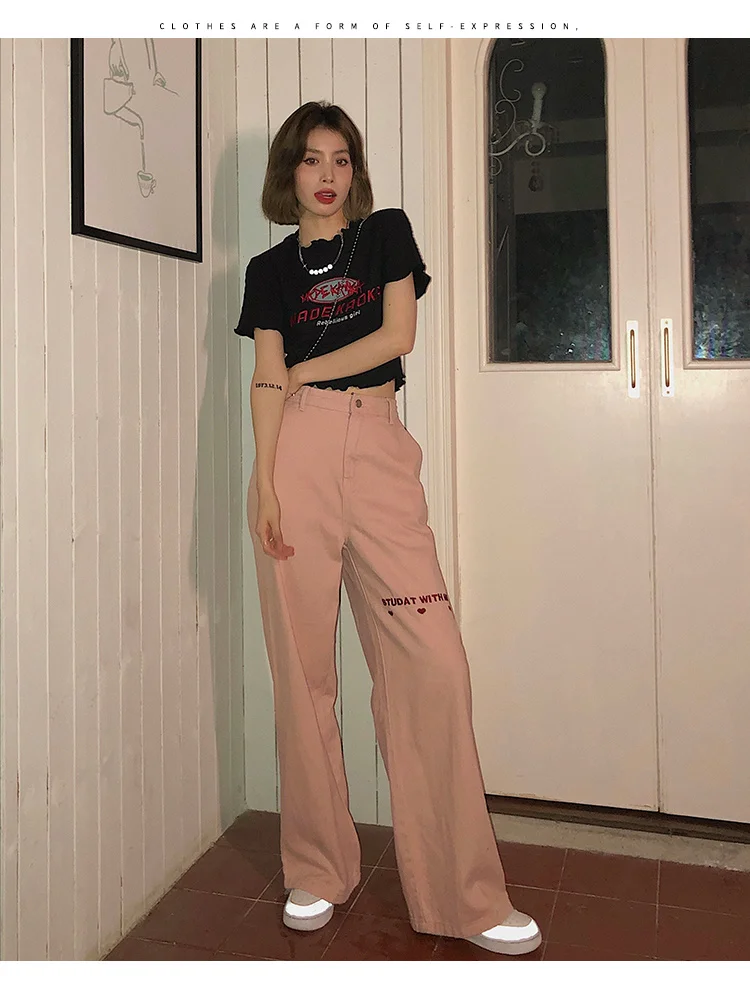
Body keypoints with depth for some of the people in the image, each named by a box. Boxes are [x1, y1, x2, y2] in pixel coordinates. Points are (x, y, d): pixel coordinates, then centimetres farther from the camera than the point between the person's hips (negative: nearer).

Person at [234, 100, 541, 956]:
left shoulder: (387, 233, 17)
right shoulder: (269, 269, 15)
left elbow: (399, 335, 3)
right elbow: (266, 382, 4)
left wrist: (301, 371, 5)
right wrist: (266, 483, -9)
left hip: (379, 448, 0)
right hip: (299, 450, 0)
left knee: (431, 659, -8)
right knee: (303, 666, 1)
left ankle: (463, 894, 4)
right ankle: (317, 872, 17)